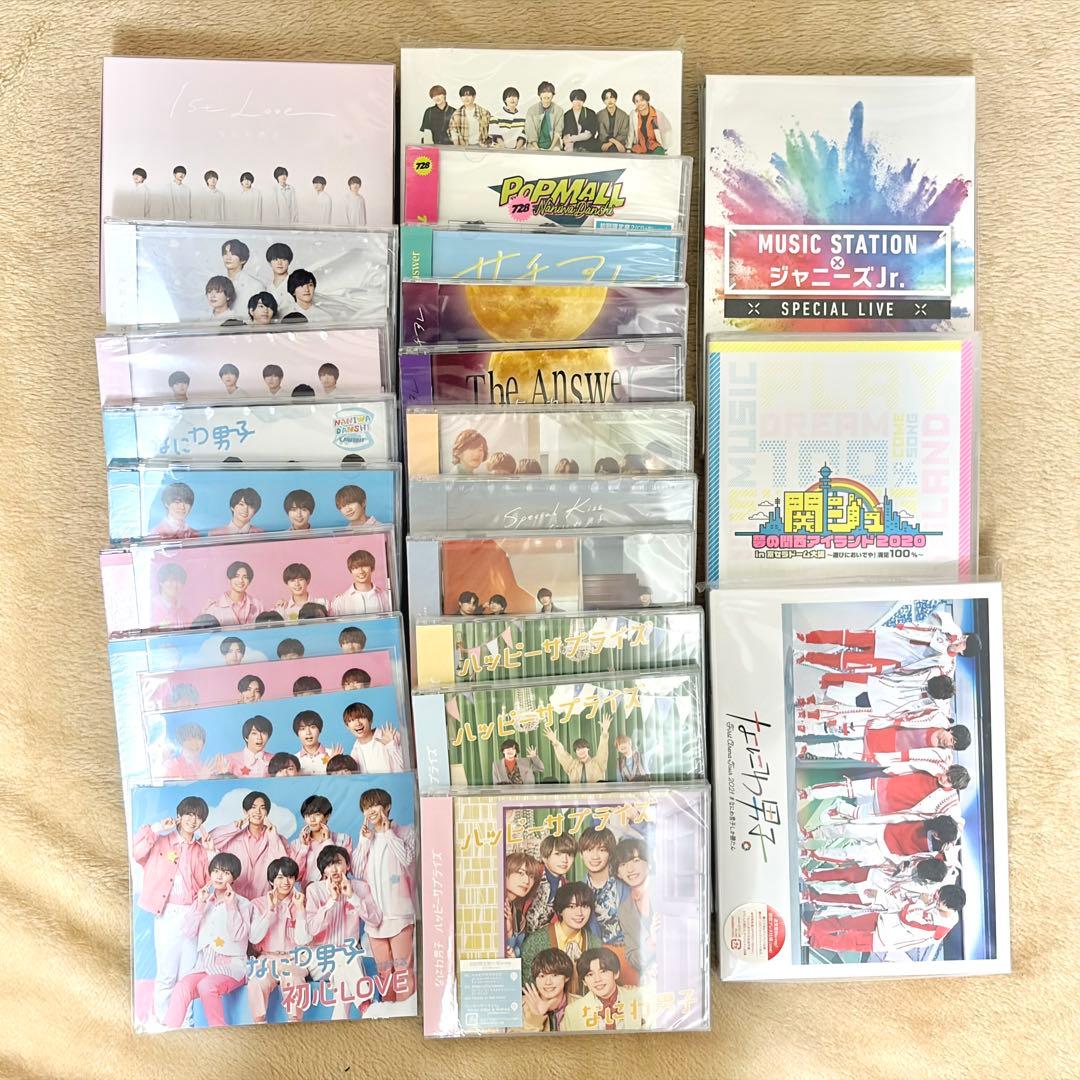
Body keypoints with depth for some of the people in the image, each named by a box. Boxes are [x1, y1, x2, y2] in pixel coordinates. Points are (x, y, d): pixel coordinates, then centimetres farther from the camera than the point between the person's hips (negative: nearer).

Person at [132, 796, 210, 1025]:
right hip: (167, 914, -3)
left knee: (189, 973, 6)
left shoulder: (202, 851, 13)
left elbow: (209, 885, 14)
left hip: (193, 915, 3)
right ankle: (163, 1021, 11)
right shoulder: (161, 842, 5)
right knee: (166, 973, -2)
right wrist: (157, 828, -9)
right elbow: (135, 851, -11)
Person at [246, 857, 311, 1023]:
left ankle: (295, 1025, -18)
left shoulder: (299, 903, 8)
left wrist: (299, 908, -9)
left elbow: (302, 940, -4)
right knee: (257, 984, -31)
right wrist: (270, 909, -14)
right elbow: (254, 938, -8)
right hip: (266, 959, 0)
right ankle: (259, 1025, -17)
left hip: (292, 960, 0)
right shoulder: (258, 903, 7)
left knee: (293, 983, -32)